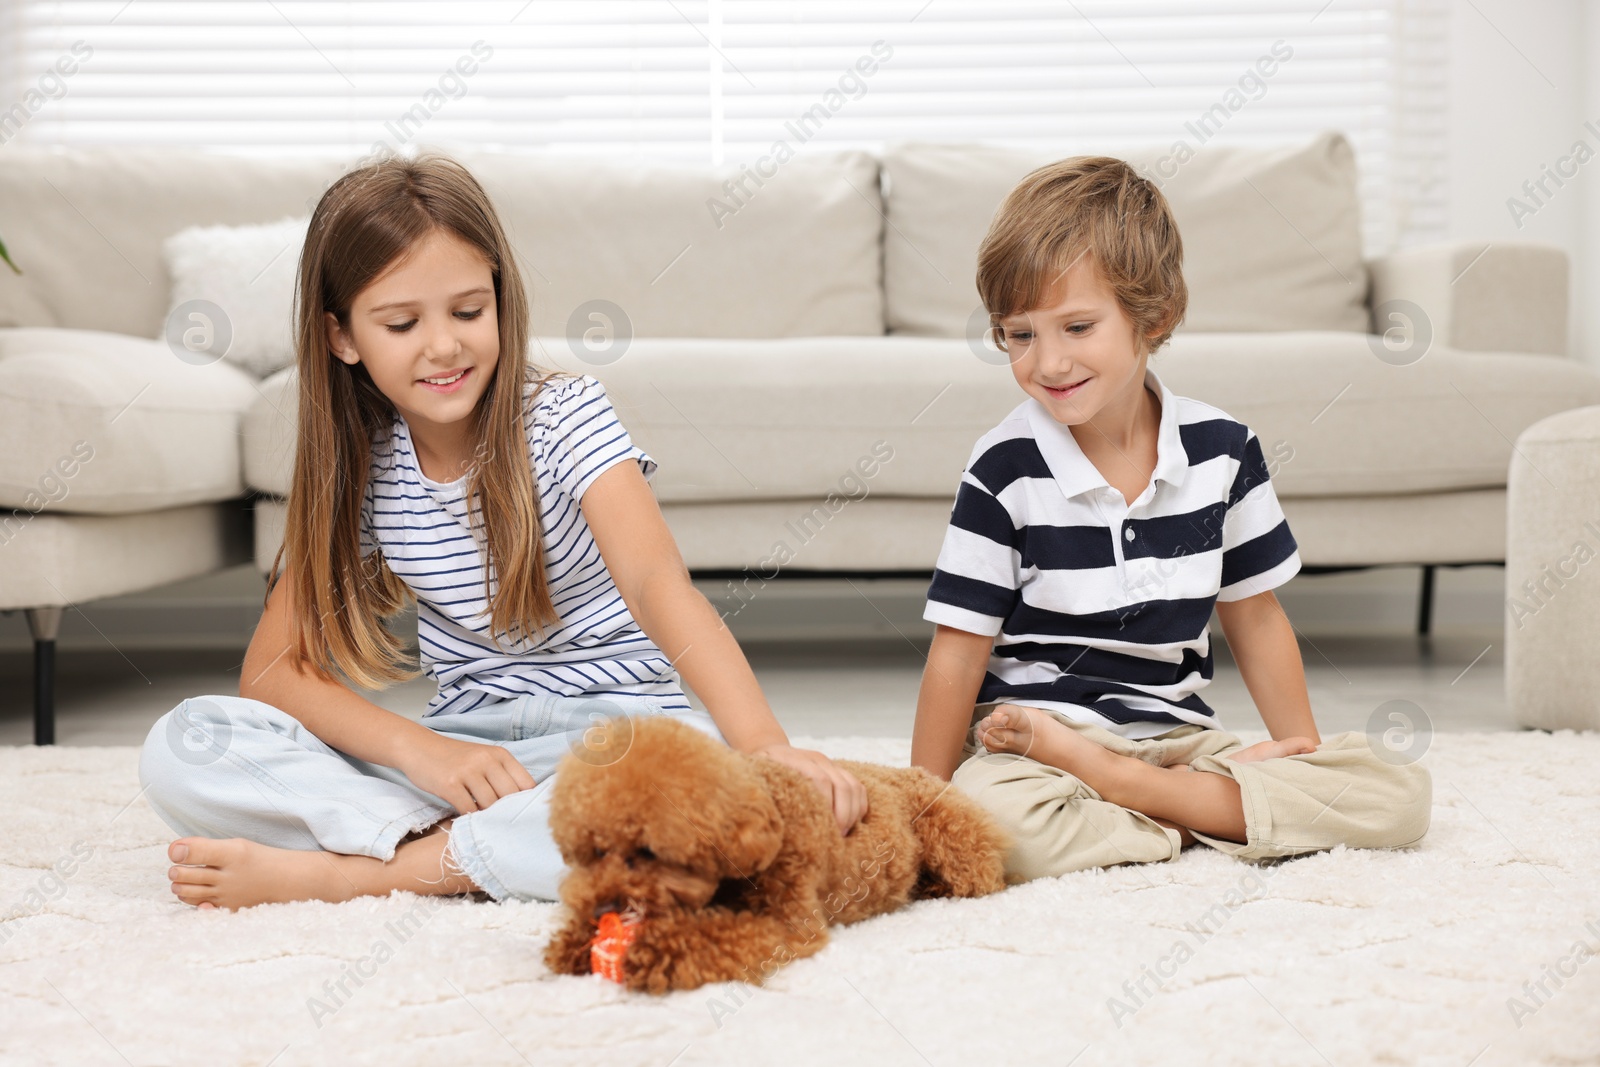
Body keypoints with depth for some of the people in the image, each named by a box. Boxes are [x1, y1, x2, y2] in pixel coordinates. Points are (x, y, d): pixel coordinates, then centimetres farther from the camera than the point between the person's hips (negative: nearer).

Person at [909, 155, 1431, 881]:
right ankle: (1215, 815, -14)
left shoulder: (1222, 449, 2)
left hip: (1174, 736, 5)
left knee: (1403, 793, -12)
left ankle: (1118, 784, -13)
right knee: (997, 822, -39)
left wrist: (1304, 753, 12)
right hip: (1028, 743, -4)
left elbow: (1254, 615, 14)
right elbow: (958, 654, -5)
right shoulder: (1005, 471, -7)